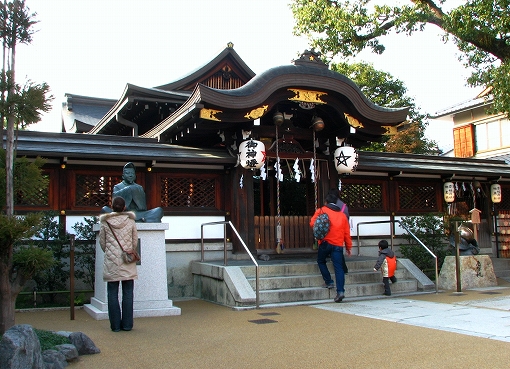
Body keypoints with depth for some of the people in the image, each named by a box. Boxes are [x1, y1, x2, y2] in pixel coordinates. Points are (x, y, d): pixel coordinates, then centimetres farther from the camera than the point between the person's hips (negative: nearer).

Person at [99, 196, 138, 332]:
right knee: (128, 293, 6)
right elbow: (135, 241, 6)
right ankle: (127, 324, 9)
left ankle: (115, 324, 9)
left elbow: (102, 242, 5)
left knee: (113, 294, 6)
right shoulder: (131, 221, -1)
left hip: (111, 261, 0)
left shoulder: (105, 222, -2)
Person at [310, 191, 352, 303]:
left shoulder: (321, 211, 2)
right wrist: (348, 247, 19)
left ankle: (329, 282, 14)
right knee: (338, 267, 0)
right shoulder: (342, 215, 12)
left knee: (321, 261, 22)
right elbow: (347, 233, 12)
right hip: (338, 245, 3)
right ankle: (340, 291, -11)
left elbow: (312, 223, -5)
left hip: (325, 243, -2)